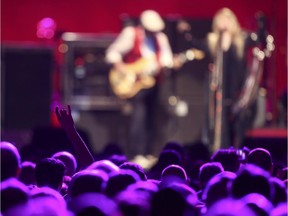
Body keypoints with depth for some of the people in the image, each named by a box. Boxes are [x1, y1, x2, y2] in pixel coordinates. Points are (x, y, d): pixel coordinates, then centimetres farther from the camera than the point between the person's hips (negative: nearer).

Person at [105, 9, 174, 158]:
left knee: (150, 119, 9)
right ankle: (135, 156, -18)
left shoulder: (161, 38, 7)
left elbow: (166, 58, 1)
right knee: (139, 115, -19)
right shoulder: (131, 34, -10)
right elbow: (112, 52, -10)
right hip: (133, 82, -6)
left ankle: (146, 155, 18)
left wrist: (168, 63, -23)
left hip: (151, 82, 6)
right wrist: (121, 68, -23)